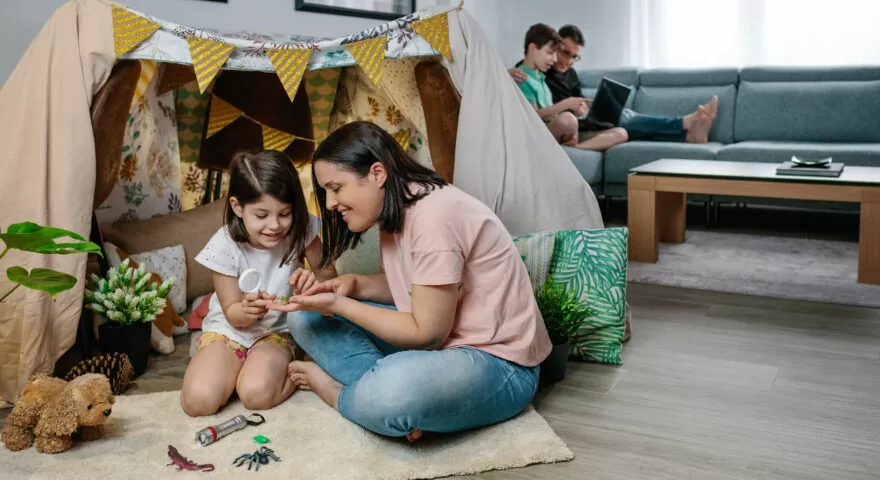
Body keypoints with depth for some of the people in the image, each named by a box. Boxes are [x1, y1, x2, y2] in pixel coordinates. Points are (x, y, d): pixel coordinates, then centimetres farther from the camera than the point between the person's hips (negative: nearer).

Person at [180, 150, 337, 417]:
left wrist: (314, 279, -29)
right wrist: (246, 310, -36)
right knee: (199, 399, -24)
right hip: (229, 329, 1)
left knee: (257, 393, -30)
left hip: (277, 332, 0)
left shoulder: (300, 230, -15)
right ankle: (234, 369, 6)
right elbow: (233, 315, -10)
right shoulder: (225, 247, -18)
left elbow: (328, 274, -3)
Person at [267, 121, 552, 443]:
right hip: (439, 340, 9)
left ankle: (337, 393, -7)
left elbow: (426, 333, -21)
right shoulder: (395, 210, 3)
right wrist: (353, 285, -4)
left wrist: (337, 305, -16)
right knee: (308, 319, 4)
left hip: (498, 363, -9)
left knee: (390, 393, -40)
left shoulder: (433, 216, -25)